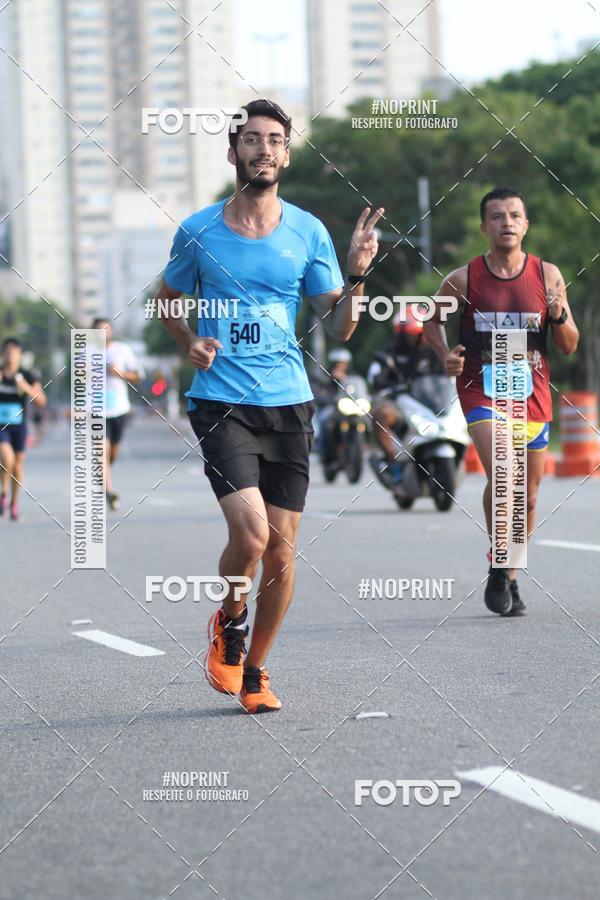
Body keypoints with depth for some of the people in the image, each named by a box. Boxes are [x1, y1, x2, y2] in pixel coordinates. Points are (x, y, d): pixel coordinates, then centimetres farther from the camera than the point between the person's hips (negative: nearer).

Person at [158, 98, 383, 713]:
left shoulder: (308, 233, 4)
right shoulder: (198, 231, 1)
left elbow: (338, 328, 6)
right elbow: (167, 300, 18)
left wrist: (356, 275, -11)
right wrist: (189, 342, -1)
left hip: (289, 404, 2)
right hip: (221, 402, -2)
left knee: (281, 552, 3)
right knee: (250, 532, -20)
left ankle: (254, 670, 23)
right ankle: (228, 621, 12)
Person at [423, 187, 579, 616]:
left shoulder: (548, 275, 0)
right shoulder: (463, 279, -5)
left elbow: (570, 346, 4)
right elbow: (433, 320, 14)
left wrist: (560, 315, -16)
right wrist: (446, 354, -5)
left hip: (532, 392, 3)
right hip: (482, 389, -3)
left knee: (528, 494, 9)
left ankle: (511, 577, 28)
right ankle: (497, 566, -5)